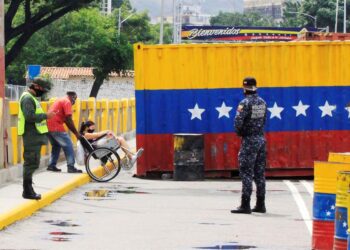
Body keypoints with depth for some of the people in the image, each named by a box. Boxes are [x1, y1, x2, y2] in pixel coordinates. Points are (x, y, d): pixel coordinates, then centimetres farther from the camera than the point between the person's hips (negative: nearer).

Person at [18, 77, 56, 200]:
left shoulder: (31, 98, 19)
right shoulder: (27, 99, -15)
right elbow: (30, 116, -25)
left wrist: (45, 115, 10)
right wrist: (46, 115, -18)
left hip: (34, 136, 11)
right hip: (31, 136, -11)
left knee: (31, 163, 14)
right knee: (31, 163, -8)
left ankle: (28, 190, 21)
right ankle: (27, 191, -6)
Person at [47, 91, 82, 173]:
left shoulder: (60, 100, 25)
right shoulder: (67, 102, -5)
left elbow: (65, 120, 25)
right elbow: (69, 120, -11)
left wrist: (74, 132, 21)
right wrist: (76, 133, -5)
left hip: (48, 126, 9)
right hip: (56, 127, -9)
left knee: (56, 145, 23)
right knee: (68, 145, -2)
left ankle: (52, 165, 20)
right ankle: (71, 167, -5)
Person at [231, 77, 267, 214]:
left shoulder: (245, 103, -15)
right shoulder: (262, 102, 8)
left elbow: (238, 122, -21)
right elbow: (263, 121, 11)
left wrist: (239, 132, -2)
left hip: (249, 141, -7)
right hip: (261, 139, 7)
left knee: (246, 173, -5)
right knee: (259, 173, 11)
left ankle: (245, 205, -7)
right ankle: (260, 205, 14)